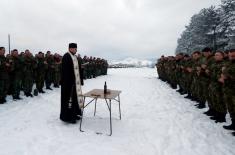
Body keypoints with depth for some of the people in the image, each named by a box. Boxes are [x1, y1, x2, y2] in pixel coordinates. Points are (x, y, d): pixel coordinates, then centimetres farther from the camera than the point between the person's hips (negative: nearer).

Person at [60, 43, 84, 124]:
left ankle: (74, 114, 26)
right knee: (69, 98, -3)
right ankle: (67, 116, 8)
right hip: (69, 82, -9)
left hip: (76, 82, 9)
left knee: (75, 97, 15)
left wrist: (80, 80, 13)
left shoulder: (75, 57, 15)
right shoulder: (66, 57, -13)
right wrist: (69, 82, -23)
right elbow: (65, 71, -20)